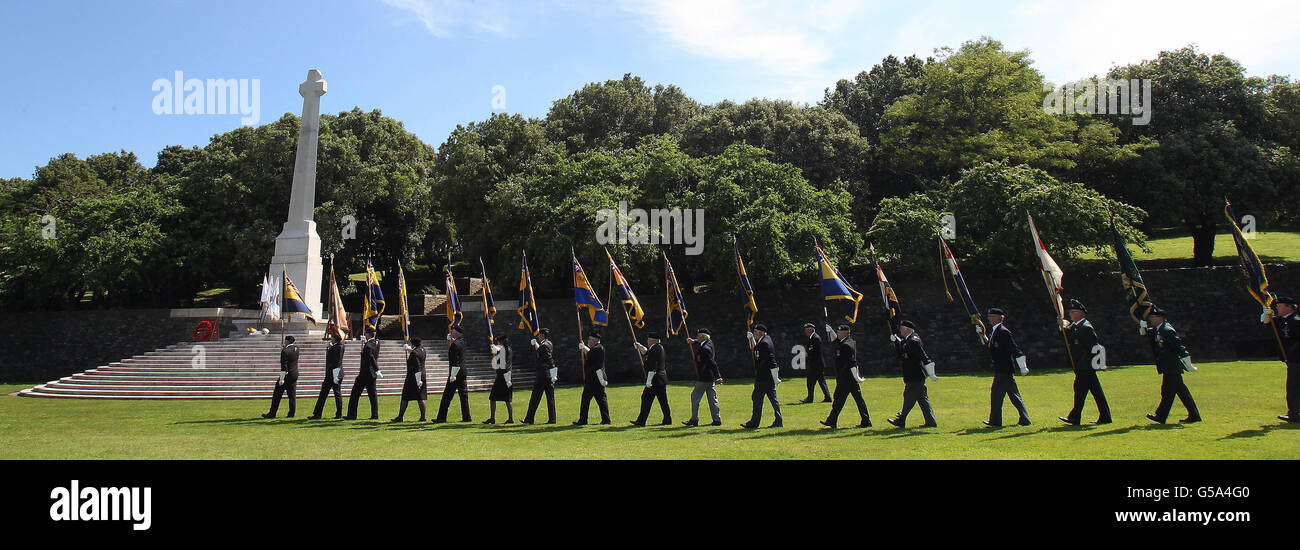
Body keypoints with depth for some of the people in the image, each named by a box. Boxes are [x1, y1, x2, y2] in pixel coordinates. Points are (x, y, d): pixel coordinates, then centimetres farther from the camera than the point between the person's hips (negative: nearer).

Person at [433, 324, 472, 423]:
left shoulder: (455, 344, -16)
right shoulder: (461, 342, 9)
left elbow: (456, 362, -20)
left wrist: (453, 375, -18)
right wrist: (449, 339, 19)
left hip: (456, 373, -9)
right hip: (463, 372, 9)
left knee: (447, 396, -1)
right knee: (463, 395, 10)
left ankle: (442, 417, 3)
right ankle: (466, 417, 10)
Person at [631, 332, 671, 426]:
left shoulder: (654, 350, -16)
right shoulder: (659, 347, 13)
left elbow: (652, 367, -21)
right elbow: (646, 352, 28)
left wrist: (649, 381, -21)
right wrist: (639, 346, 14)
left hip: (655, 379, -10)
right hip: (662, 378, 10)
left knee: (646, 399, -3)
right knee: (663, 400, 11)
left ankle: (641, 421, -1)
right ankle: (667, 420, 13)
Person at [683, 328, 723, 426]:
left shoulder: (704, 349, -21)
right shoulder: (709, 343, 6)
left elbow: (712, 363, -25)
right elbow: (698, 343, 28)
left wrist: (718, 377, -26)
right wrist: (693, 341, 8)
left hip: (703, 378, -9)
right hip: (711, 378, 9)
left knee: (695, 397, 2)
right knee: (712, 399, 10)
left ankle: (694, 420, 6)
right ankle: (717, 419, 11)